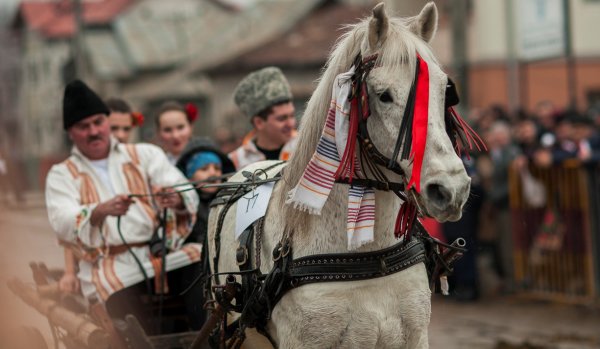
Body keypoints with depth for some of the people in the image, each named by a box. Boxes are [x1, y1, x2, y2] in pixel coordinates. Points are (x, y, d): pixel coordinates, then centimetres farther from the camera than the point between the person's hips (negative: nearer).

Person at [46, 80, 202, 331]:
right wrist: (101, 211, -29)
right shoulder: (61, 175, 13)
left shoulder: (146, 154, 17)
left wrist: (177, 199, -24)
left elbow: (189, 196, 2)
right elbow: (63, 223, -7)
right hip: (109, 263, -2)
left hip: (164, 250, 2)